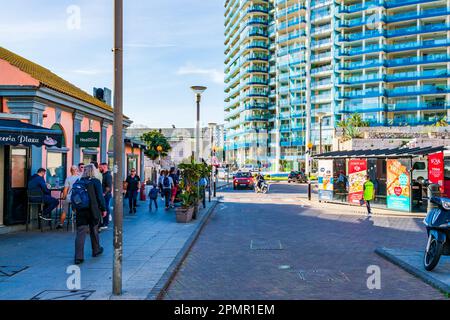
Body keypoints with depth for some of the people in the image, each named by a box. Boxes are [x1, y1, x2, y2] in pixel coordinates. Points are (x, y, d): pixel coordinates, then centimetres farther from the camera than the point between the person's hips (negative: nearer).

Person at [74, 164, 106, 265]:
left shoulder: (78, 182, 4)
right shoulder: (96, 181, -7)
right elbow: (100, 197, -9)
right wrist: (103, 209, 0)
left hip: (80, 211, 2)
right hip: (93, 210, -2)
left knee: (80, 233, 1)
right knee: (94, 230, 16)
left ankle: (78, 257, -4)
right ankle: (96, 250, 34)